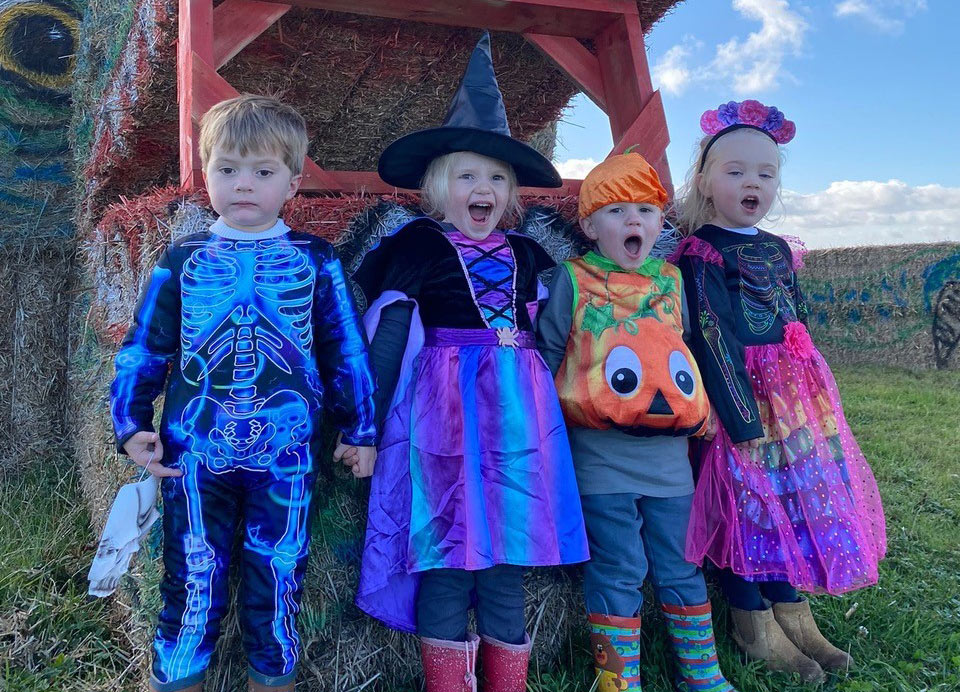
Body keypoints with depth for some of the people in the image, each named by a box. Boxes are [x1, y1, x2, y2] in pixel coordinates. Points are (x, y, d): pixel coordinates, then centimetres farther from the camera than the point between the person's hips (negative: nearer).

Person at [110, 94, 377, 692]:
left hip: (287, 454, 0)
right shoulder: (183, 260, 6)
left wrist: (360, 429, 6)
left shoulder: (316, 260, 2)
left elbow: (347, 351, 5)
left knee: (278, 578, 10)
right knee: (193, 576, 10)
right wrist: (132, 424, 3)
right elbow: (143, 348, 10)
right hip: (193, 452, 1)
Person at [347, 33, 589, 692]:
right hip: (444, 406, -4)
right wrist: (367, 421, -6)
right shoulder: (416, 248, 1)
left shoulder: (526, 256, 14)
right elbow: (387, 335, -2)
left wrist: (545, 412, 18)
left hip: (519, 410, 4)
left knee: (507, 561, 8)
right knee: (447, 551, 0)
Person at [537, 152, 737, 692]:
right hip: (602, 453, -4)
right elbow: (548, 354, -1)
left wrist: (697, 416, 13)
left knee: (680, 565, 16)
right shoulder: (574, 281, -3)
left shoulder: (671, 280, 10)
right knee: (619, 571, 3)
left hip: (668, 450, 4)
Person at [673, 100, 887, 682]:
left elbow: (799, 324, 18)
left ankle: (793, 614, 26)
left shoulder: (778, 251, 13)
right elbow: (712, 340, -17)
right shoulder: (700, 256, -10)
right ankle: (754, 627, 17)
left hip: (797, 394, 8)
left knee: (798, 493, 11)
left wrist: (809, 388, 16)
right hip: (743, 394, -7)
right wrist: (740, 416, -20)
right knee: (749, 500, -1)